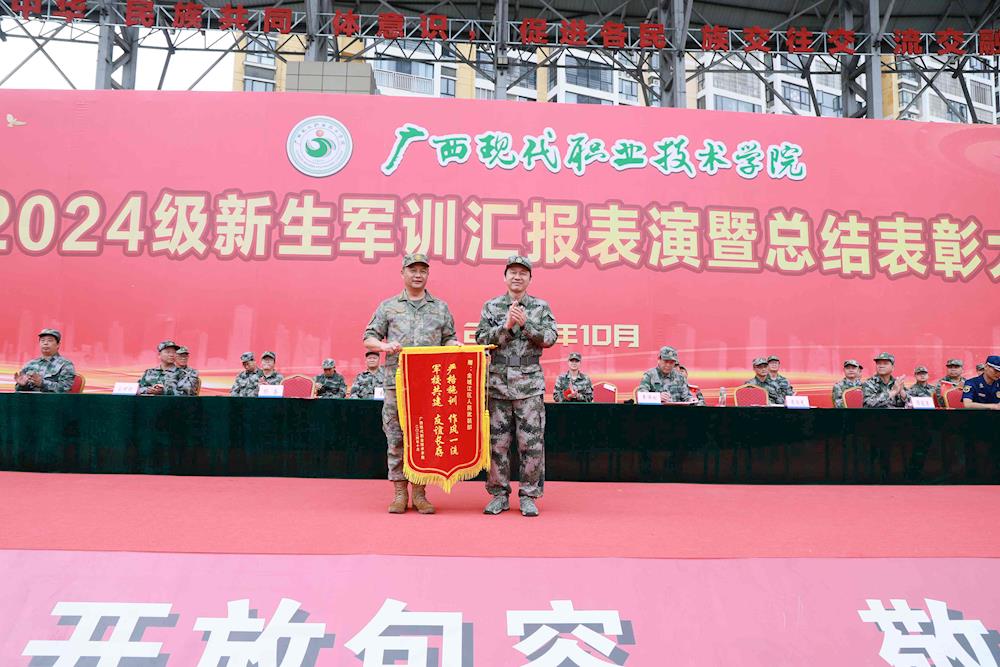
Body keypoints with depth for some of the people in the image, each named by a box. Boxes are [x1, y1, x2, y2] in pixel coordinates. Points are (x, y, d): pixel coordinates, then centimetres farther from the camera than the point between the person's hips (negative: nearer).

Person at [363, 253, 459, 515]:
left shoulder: (441, 308, 14)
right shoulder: (388, 307, 10)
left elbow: (449, 338, 15)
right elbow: (369, 338, 9)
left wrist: (454, 344, -7)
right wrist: (384, 346, -11)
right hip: (397, 382, -1)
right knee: (396, 437, 1)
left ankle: (419, 492, 12)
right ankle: (399, 493, 10)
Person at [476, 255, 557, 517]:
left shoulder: (541, 307, 8)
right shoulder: (491, 306, 10)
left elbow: (550, 338, -3)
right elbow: (481, 339, 1)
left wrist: (525, 324, -15)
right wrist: (507, 325, -12)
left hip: (530, 384, -1)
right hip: (498, 383, 1)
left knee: (532, 444, -1)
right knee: (497, 443, 4)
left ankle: (529, 496, 10)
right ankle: (499, 495, 15)